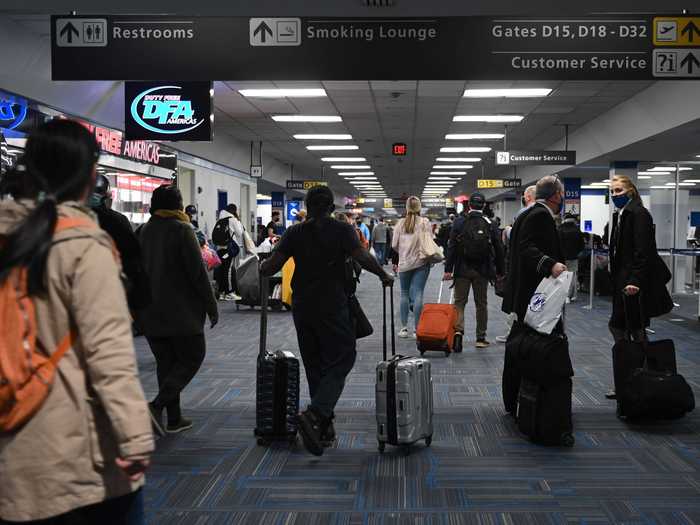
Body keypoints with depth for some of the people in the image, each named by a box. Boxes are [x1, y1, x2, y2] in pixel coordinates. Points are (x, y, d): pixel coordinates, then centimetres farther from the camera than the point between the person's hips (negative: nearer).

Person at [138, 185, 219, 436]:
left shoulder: (145, 231, 9)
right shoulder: (181, 230, -11)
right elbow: (197, 272, -14)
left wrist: (141, 305, 22)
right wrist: (211, 306, -7)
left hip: (151, 311, 7)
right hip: (181, 310, -7)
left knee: (166, 361, 12)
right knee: (192, 356, 4)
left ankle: (174, 418, 15)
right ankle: (158, 405, -12)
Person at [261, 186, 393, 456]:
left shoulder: (295, 232, 5)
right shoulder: (342, 230, -3)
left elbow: (272, 265, -2)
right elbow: (363, 257, -14)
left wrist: (260, 269, 19)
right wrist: (384, 275, 2)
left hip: (302, 307, 4)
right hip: (333, 307, -4)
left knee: (314, 366, 14)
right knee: (340, 362, 1)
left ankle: (324, 426, 18)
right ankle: (314, 414, -19)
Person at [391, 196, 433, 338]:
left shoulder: (401, 223, 0)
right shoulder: (425, 222, -4)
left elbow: (394, 245, 1)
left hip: (404, 263, 2)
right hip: (421, 262, -1)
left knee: (405, 294, 12)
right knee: (418, 294, 0)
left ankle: (404, 328, 13)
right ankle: (417, 329, -1)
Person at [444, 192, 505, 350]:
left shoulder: (459, 222, -5)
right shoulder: (490, 224, -2)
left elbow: (452, 247, -8)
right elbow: (498, 250, 0)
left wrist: (448, 269, -7)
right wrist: (500, 271, 9)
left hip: (462, 270, -1)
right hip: (482, 271, 1)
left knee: (459, 301, 6)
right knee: (481, 304, 11)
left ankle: (458, 330, -16)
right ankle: (481, 338, 16)